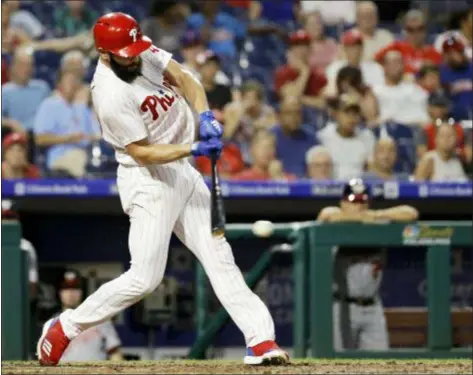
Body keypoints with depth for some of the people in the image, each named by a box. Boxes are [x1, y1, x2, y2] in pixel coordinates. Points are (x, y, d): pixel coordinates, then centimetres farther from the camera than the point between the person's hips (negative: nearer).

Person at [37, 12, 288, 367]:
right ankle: (65, 328, 6)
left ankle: (261, 340, 2)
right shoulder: (111, 96, -26)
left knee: (219, 255, 4)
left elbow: (184, 79, -2)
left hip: (182, 172, 8)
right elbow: (142, 152, -22)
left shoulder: (145, 52, -4)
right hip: (149, 180, -8)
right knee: (145, 277, -9)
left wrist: (205, 117, -20)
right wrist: (196, 149, -28)